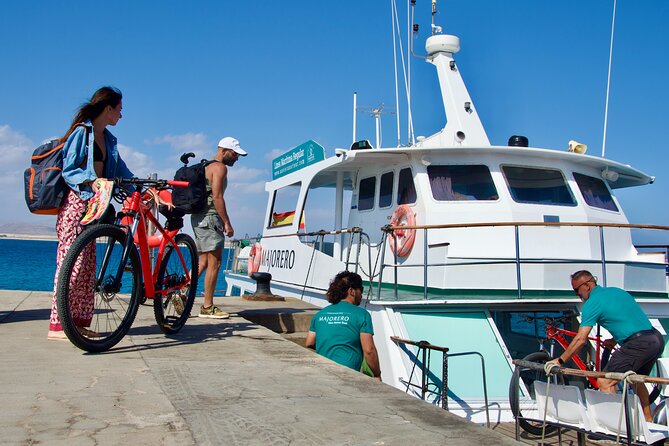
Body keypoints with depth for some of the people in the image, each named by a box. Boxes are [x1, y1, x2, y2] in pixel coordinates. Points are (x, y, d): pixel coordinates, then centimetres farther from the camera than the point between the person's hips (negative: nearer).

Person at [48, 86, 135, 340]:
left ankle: (79, 321, 14)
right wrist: (91, 180, -24)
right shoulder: (81, 132, -6)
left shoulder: (107, 139, 19)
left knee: (87, 264, 8)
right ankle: (57, 325, -8)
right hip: (74, 202, -9)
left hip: (92, 203, 9)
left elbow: (120, 170, 16)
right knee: (72, 261, -11)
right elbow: (68, 170, -9)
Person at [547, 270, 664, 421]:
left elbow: (580, 339, -9)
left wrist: (560, 360, -3)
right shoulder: (616, 291, 19)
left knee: (605, 382, -8)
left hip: (638, 343, -9)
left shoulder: (592, 303, -6)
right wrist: (615, 340, 27)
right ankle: (648, 421, 37)